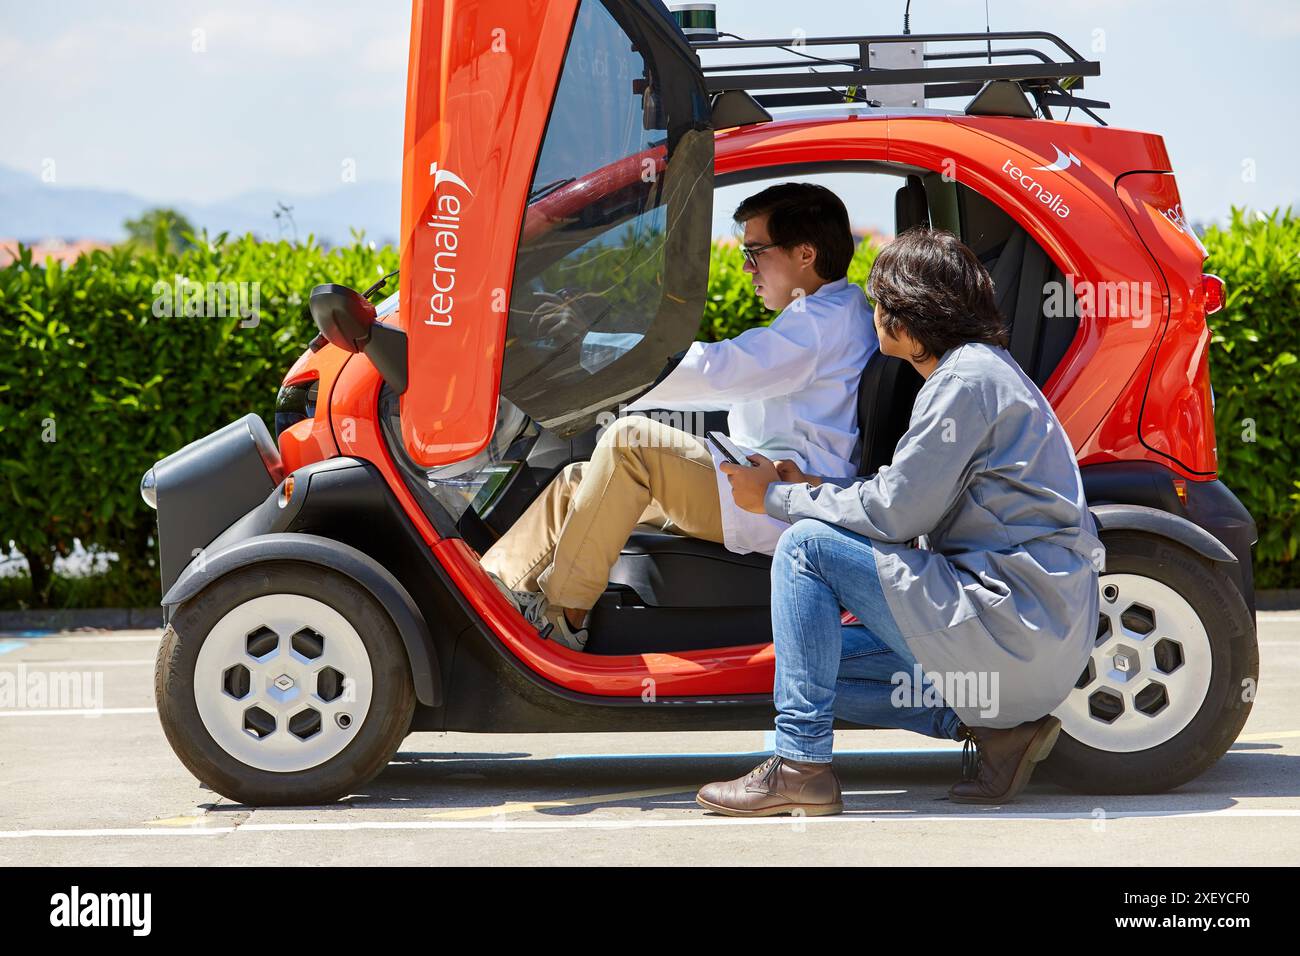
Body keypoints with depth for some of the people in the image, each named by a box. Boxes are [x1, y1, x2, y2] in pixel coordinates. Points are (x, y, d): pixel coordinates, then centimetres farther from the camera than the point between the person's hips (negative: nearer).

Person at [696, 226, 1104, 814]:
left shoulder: (966, 378, -13)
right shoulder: (980, 369, 18)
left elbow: (895, 513, -15)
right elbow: (914, 502, 19)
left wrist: (778, 497, -3)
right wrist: (812, 487, 12)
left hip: (1014, 627, -10)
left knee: (805, 546, -11)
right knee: (819, 656, 15)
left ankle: (800, 767, -12)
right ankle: (992, 722, 6)